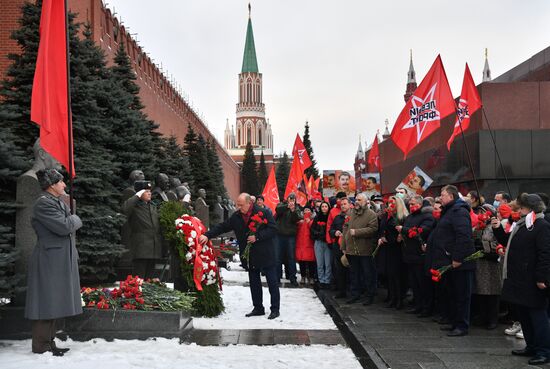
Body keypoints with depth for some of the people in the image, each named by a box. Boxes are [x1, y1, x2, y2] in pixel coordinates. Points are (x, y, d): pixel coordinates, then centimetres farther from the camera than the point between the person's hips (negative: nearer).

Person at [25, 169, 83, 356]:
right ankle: (41, 346, 5)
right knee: (47, 302, -4)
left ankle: (49, 342, 22)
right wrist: (74, 219, -5)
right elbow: (64, 226, -22)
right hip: (49, 261, -10)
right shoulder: (43, 204, -15)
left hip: (60, 260, 10)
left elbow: (71, 226, 20)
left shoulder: (60, 203, 15)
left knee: (54, 302, 13)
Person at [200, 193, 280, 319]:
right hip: (251, 256, 6)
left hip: (266, 255, -5)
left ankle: (275, 309, 9)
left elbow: (273, 230, -13)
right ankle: (258, 308, 24)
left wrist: (257, 237, -20)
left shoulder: (264, 213, -11)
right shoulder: (236, 217, 5)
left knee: (272, 282, 1)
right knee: (254, 283, 12)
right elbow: (222, 227, 6)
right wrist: (207, 235, -5)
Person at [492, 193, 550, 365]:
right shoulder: (521, 225, 15)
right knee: (523, 315, 16)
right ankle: (531, 347, 27)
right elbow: (508, 242, 25)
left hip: (532, 282, -9)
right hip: (518, 280, 10)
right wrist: (498, 229, 10)